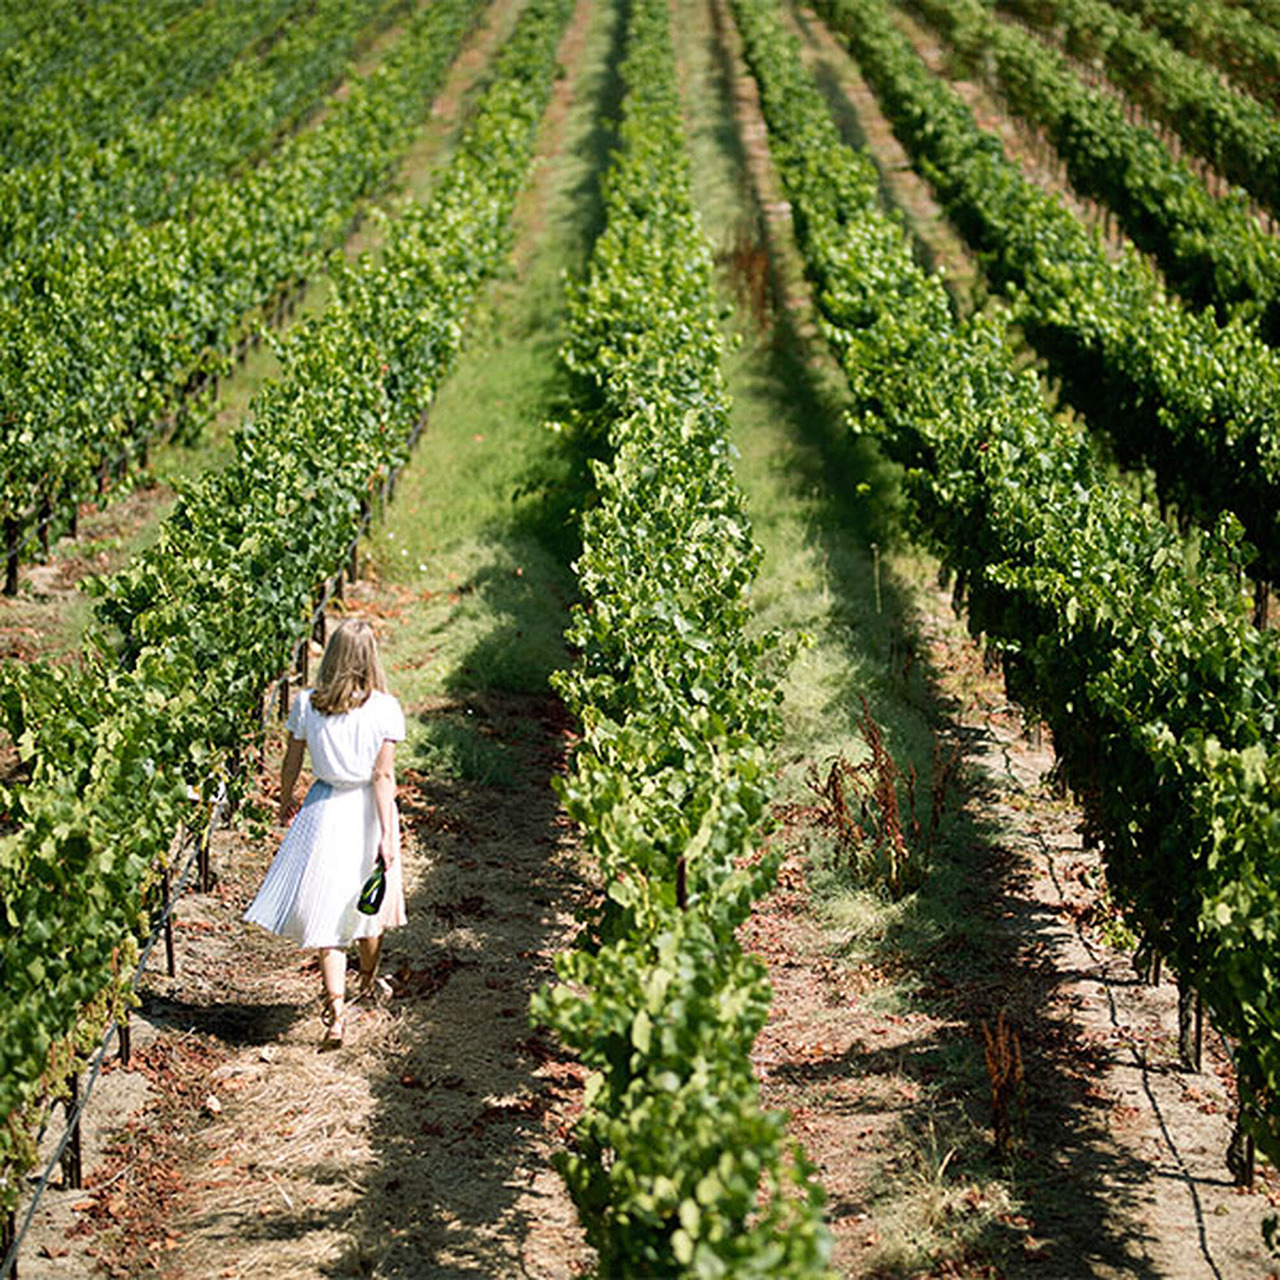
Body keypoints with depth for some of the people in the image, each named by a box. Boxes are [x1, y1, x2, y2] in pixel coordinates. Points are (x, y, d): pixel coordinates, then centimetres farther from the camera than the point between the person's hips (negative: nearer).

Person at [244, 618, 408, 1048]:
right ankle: (368, 982, 45)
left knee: (327, 915, 2)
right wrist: (387, 836, -10)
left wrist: (285, 802, 21)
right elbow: (383, 776, -13)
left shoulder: (307, 705, -9)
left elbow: (292, 763, 3)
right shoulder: (384, 709, -12)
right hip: (368, 811, 0)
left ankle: (336, 1011, -10)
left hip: (325, 811, 0)